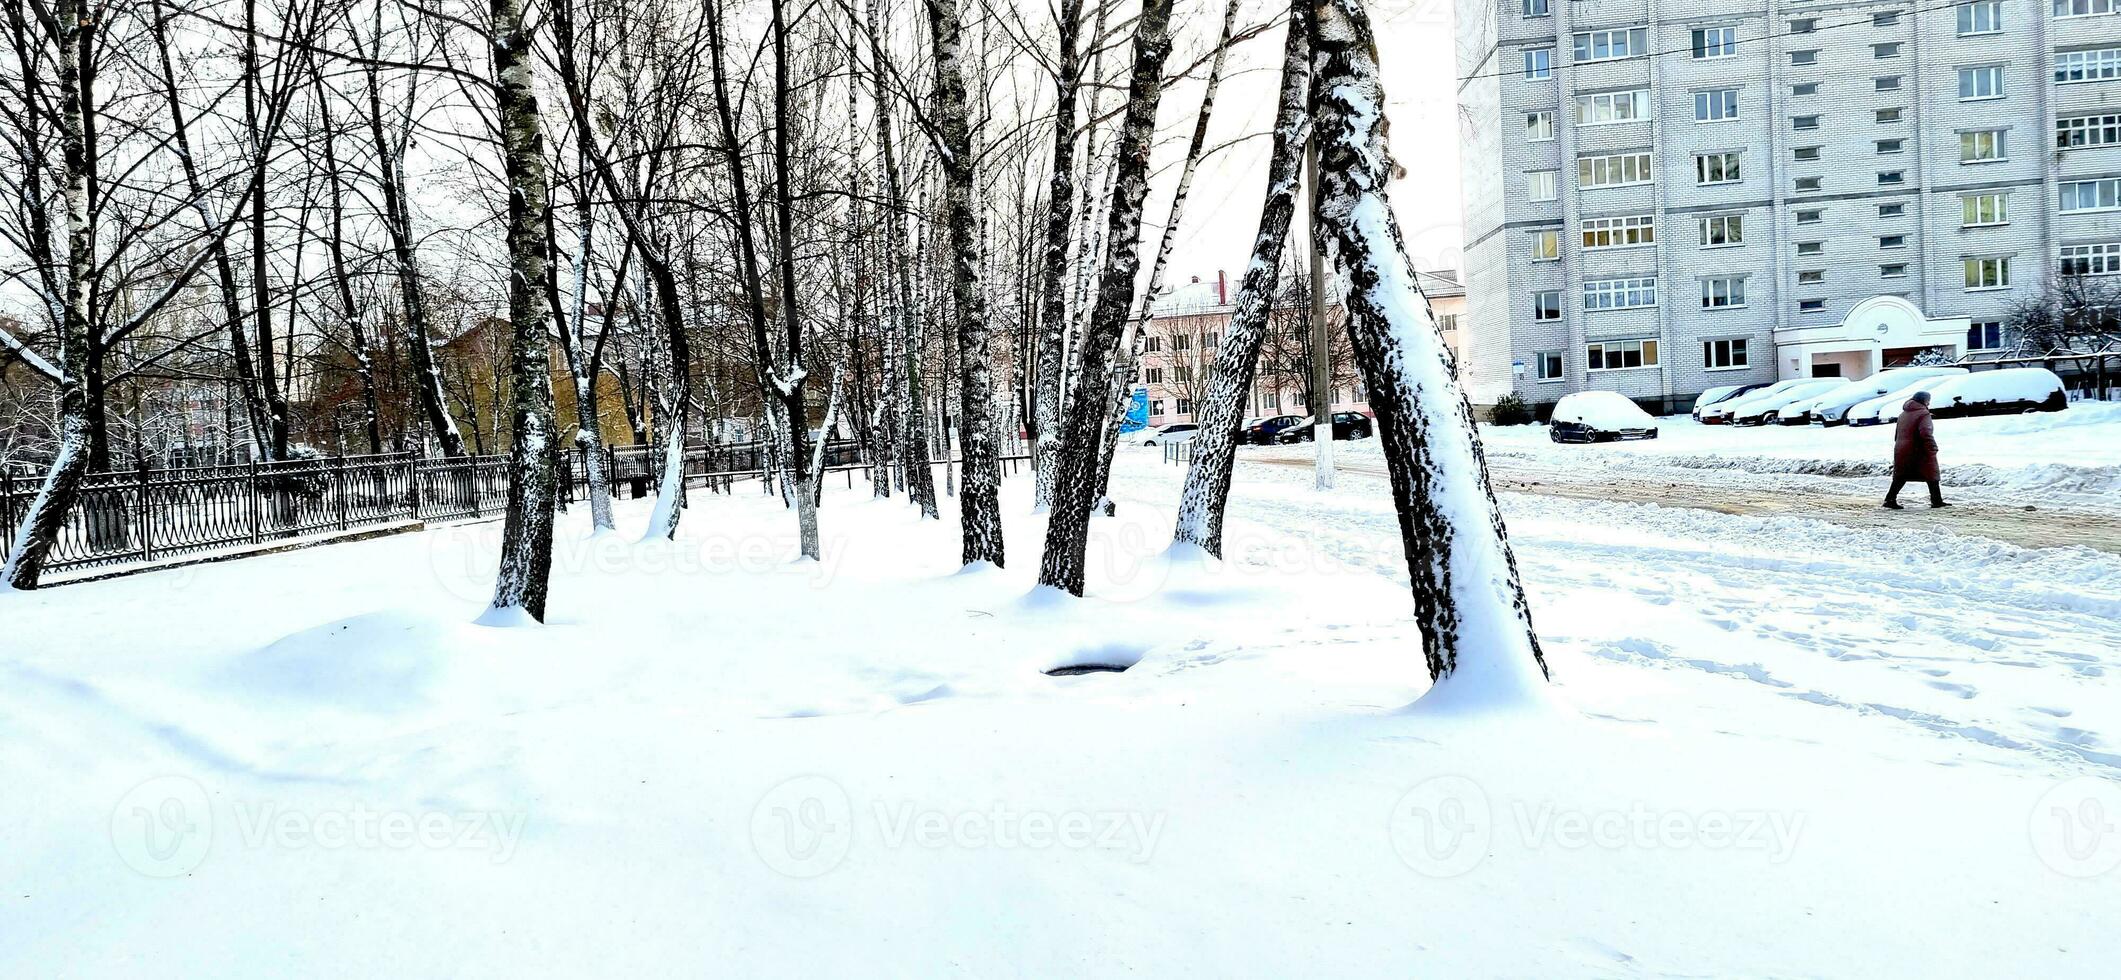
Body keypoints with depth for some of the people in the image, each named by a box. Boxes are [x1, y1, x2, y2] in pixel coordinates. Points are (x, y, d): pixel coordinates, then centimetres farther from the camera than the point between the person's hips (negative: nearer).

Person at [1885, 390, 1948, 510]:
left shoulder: (1903, 414, 14)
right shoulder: (1923, 414, -10)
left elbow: (1897, 434, 19)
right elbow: (1926, 434, -22)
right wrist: (1933, 449, -18)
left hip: (1901, 451, 7)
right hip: (1919, 452, -7)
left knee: (1900, 477, 10)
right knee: (1931, 475, 6)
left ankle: (1890, 499, 1)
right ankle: (1937, 501, 9)